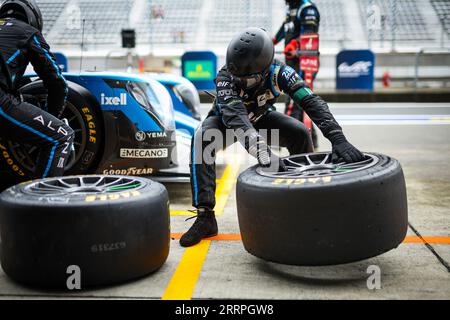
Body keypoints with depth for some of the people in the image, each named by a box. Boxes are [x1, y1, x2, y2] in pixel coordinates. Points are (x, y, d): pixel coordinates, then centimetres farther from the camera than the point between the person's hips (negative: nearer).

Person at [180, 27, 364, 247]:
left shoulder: (278, 72, -31)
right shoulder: (225, 78, -37)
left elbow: (312, 101, -40)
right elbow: (235, 117, -52)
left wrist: (338, 139, -55)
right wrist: (264, 154, -68)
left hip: (260, 118, 2)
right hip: (225, 120, -2)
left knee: (300, 132, -23)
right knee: (201, 138, -34)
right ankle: (205, 216, -30)